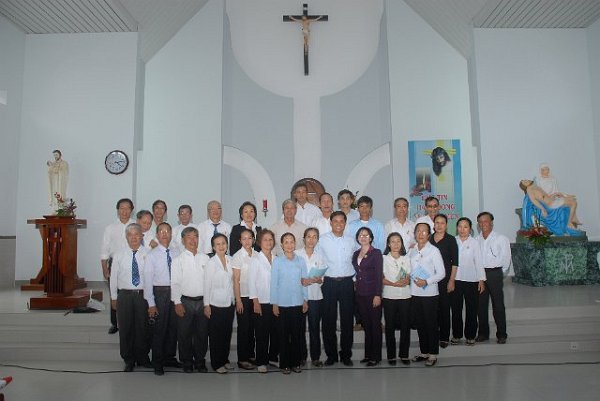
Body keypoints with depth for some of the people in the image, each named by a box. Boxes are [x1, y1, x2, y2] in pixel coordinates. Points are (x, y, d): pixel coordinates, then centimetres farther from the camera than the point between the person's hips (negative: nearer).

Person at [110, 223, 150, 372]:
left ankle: (142, 357, 26)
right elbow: (113, 277, 6)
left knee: (142, 328, 8)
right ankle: (129, 359, 23)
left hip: (143, 295, -1)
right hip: (124, 295, 1)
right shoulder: (119, 255, 3)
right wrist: (114, 297, 5)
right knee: (125, 328, 7)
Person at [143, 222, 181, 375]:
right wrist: (151, 303, -11)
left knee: (173, 327, 13)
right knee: (159, 329, 3)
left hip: (175, 292, 4)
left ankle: (170, 357, 30)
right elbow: (148, 280, -7)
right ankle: (158, 363, 17)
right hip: (160, 293, -4)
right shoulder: (152, 255, -5)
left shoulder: (175, 254, 5)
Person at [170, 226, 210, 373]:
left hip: (203, 301, 2)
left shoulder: (204, 258, 7)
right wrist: (177, 303, -9)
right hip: (185, 301, -2)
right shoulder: (178, 260, -1)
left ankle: (200, 361, 24)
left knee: (202, 333, 9)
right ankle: (187, 362, 22)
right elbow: (175, 283, -4)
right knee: (185, 333, 6)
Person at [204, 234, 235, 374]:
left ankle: (225, 360, 28)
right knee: (216, 335, 5)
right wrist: (206, 305, -9)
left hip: (229, 303, 5)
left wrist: (234, 301, 9)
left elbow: (231, 282, 9)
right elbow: (207, 284, -8)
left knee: (227, 334, 13)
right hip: (216, 304, -5)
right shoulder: (211, 263, -10)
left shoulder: (230, 260, 3)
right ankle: (216, 363, 18)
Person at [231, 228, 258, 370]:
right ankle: (242, 359, 13)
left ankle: (251, 354, 25)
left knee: (252, 326, 11)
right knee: (243, 328, 3)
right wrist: (238, 300, -10)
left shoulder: (256, 255, 4)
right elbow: (236, 280, -8)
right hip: (243, 296, -4)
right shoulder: (237, 256, -7)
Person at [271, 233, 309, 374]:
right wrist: (274, 303, -3)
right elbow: (274, 283, -2)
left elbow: (304, 281, 8)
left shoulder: (301, 261, 3)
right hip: (282, 303, -2)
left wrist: (305, 300, 5)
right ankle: (284, 364, 16)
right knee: (283, 334, 5)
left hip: (298, 302, 2)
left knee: (297, 333, 7)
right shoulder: (277, 261, -3)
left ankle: (296, 362, 20)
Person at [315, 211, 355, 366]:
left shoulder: (350, 240, 6)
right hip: (329, 282, -1)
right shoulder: (323, 240, -1)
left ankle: (346, 354, 18)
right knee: (329, 320, 3)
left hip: (347, 282, 2)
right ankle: (331, 354, 16)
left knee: (347, 320, 6)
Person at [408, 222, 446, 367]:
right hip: (415, 293, 5)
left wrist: (427, 281, -19)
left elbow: (441, 273, -8)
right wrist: (408, 278, -3)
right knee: (420, 324, 12)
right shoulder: (411, 251, 9)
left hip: (430, 293, -5)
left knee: (431, 324, 3)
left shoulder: (434, 250, -6)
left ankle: (433, 354, 13)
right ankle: (424, 352, 25)